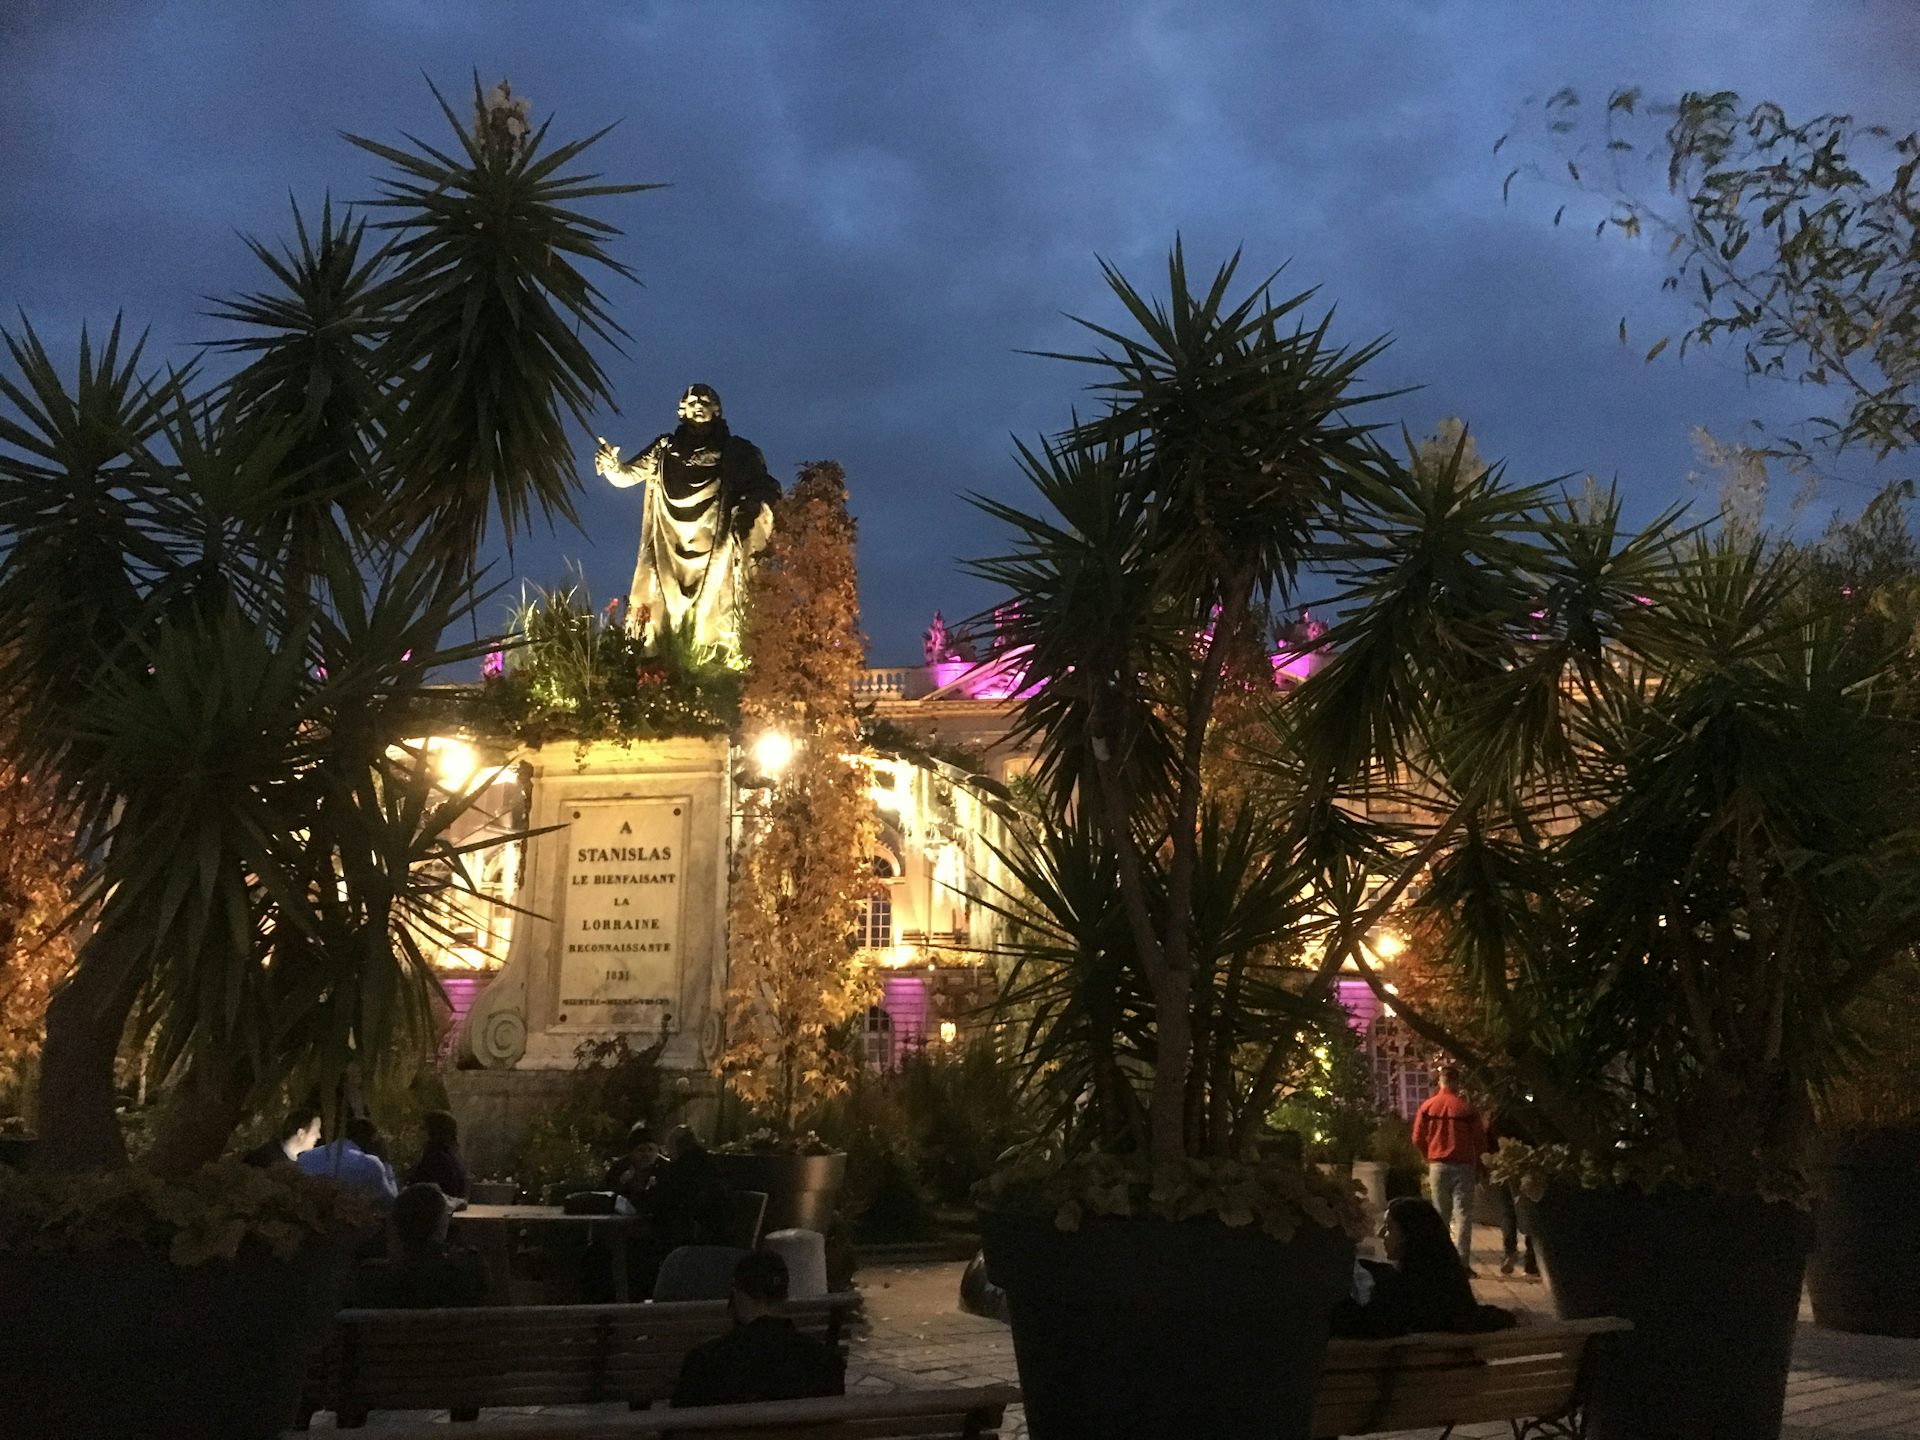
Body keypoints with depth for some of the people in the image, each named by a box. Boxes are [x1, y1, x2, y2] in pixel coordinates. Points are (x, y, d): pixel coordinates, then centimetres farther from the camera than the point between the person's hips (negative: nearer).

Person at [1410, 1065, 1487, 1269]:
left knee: (1441, 1214, 12)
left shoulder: (1428, 1106, -1)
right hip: (1463, 1166, -2)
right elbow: (1480, 1140, -4)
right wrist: (1478, 1166, 10)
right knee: (1463, 1214, -1)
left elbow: (1417, 1139, 3)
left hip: (1438, 1165, 2)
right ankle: (1462, 1263, -7)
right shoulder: (1466, 1108, -8)